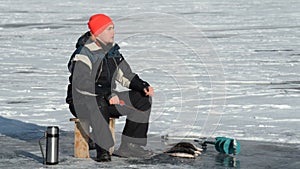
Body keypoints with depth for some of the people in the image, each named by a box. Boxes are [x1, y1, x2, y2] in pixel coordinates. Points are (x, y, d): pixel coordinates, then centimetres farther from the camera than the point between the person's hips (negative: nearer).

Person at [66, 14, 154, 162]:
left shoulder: (112, 50, 9)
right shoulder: (85, 53, -18)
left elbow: (125, 75, 15)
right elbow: (81, 84, -30)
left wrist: (144, 87, -3)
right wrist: (108, 94, -37)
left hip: (107, 99, 9)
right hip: (82, 101, -8)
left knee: (142, 99, -2)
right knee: (99, 105, -43)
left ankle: (129, 146, -3)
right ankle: (102, 149, -32)